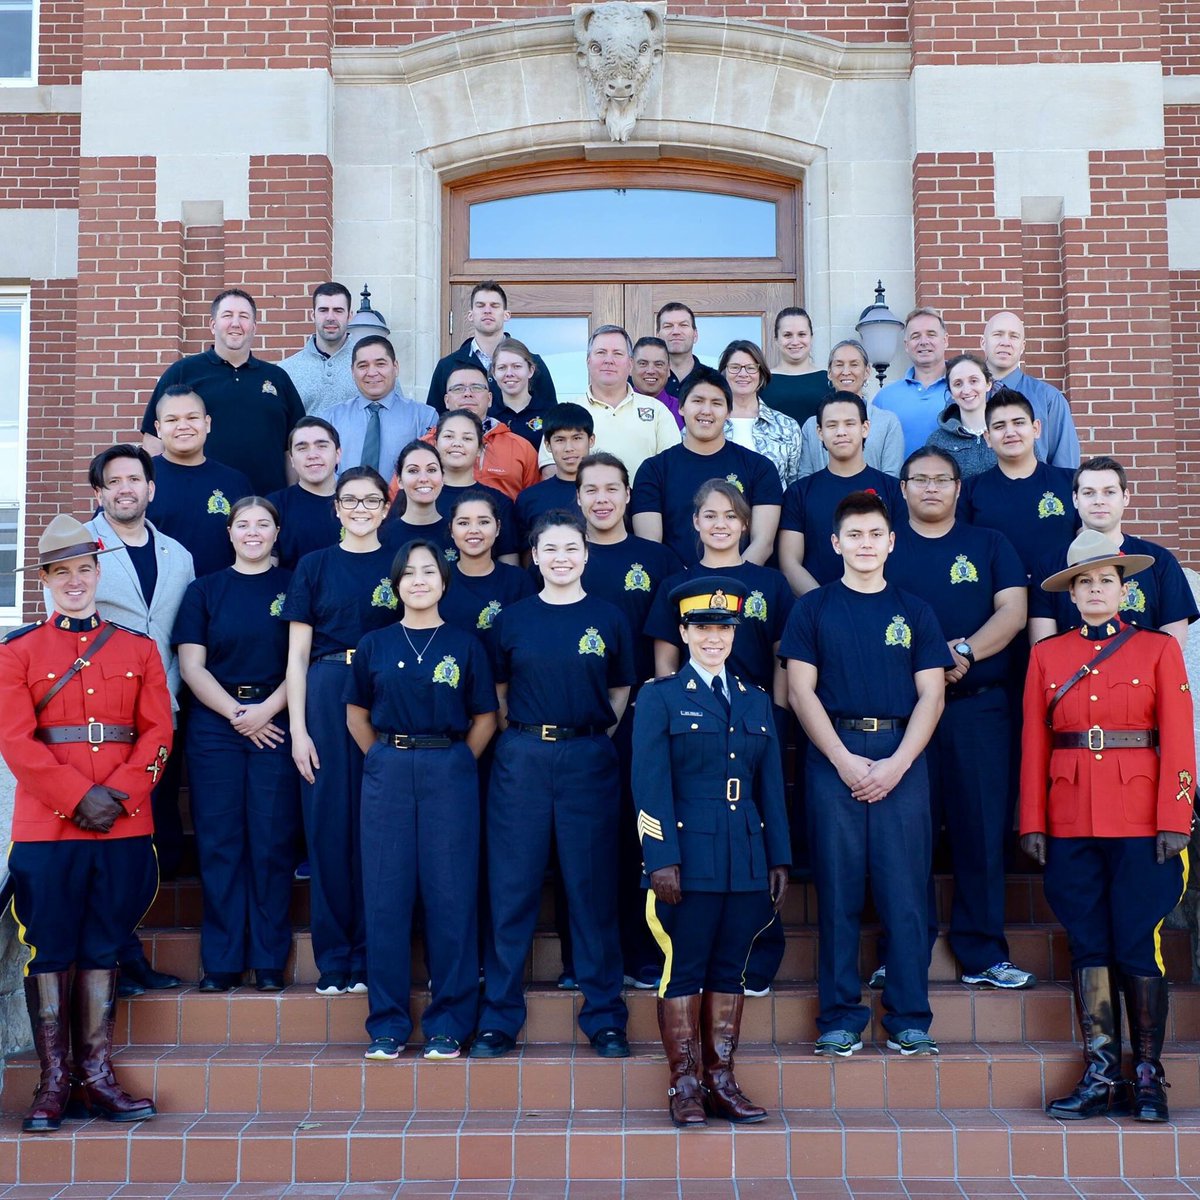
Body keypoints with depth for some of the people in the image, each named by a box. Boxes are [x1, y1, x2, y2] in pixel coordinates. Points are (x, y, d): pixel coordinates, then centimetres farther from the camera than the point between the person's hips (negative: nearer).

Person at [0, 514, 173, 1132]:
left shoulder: (139, 650, 10)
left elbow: (158, 732, 3)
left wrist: (121, 793, -12)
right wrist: (80, 797, -14)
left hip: (124, 826, 2)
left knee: (102, 952, 8)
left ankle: (96, 1076, 15)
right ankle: (53, 1081, 10)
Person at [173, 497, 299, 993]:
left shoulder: (293, 586, 8)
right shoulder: (204, 590, 12)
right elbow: (191, 664, 4)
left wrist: (267, 710, -11)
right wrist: (237, 714, -7)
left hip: (276, 723, -1)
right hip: (215, 725, 1)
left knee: (272, 842, -2)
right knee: (219, 843, 0)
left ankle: (269, 960, 5)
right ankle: (221, 961, 6)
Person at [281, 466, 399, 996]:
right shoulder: (314, 566, 8)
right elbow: (297, 654, 5)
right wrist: (298, 729, -3)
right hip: (327, 698, 0)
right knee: (328, 825, 0)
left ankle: (369, 957, 10)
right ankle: (333, 957, 9)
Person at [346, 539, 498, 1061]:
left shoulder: (465, 645, 5)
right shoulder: (374, 645, 8)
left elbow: (485, 719, 8)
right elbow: (357, 715, 15)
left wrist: (455, 763, 2)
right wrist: (386, 761, 7)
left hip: (450, 774, -1)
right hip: (388, 773, 1)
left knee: (450, 897, 0)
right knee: (386, 898, 2)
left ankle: (448, 1023, 9)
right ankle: (387, 1023, 11)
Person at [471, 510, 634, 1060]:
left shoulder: (608, 620, 5)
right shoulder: (512, 619, 6)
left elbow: (620, 691, 11)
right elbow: (498, 691, 12)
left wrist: (593, 738, 1)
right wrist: (522, 737, 1)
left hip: (589, 760, 0)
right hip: (521, 759, 1)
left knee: (592, 889, 3)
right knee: (512, 889, 2)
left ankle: (604, 1019, 12)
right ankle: (499, 1018, 11)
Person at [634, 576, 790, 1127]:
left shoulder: (755, 701, 15)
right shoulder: (660, 698, 2)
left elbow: (772, 785, 15)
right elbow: (651, 785, -5)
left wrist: (779, 858, 9)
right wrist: (661, 858, -13)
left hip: (747, 858, 4)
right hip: (689, 857, -4)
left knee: (730, 971, 8)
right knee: (684, 969, -1)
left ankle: (722, 1081, 15)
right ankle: (685, 1086, 7)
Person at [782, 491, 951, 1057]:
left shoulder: (915, 612, 12)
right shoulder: (812, 609, 8)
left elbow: (930, 695, 5)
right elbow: (801, 690, 1)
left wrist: (895, 765, -8)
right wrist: (845, 761, -9)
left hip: (902, 759, 1)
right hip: (832, 756, -1)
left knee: (905, 889, -1)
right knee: (838, 889, 0)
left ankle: (910, 1019, 7)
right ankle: (840, 1018, 7)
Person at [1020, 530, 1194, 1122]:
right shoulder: (1047, 655, 9)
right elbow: (1034, 744, 7)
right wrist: (1033, 822, 2)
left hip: (1140, 821, -2)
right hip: (1071, 823, 2)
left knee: (1138, 947, -1)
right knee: (1088, 946, 5)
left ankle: (1148, 1075, 11)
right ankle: (1100, 1075, 11)